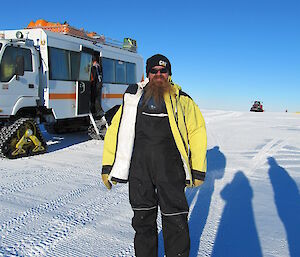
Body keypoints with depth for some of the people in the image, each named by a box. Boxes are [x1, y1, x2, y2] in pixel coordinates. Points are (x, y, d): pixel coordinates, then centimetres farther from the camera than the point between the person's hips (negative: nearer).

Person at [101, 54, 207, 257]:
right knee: (143, 218, 14)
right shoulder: (133, 98, 11)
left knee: (175, 219, 4)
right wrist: (108, 167, 6)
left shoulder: (181, 100, 7)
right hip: (139, 168, 2)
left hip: (170, 169, -2)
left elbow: (197, 132, 6)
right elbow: (116, 130, 10)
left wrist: (198, 171, 3)